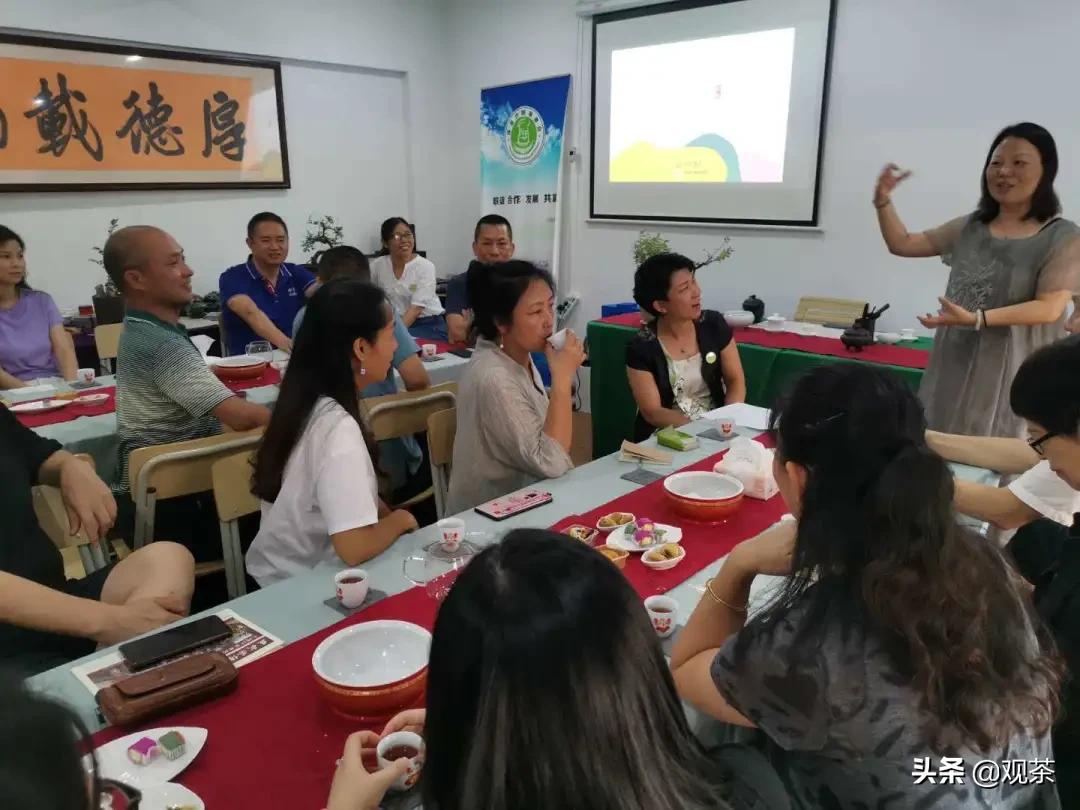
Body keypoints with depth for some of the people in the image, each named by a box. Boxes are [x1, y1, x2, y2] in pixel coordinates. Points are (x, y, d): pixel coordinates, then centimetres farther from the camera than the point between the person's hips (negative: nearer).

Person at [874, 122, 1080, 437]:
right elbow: (901, 244, 13)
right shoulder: (968, 228, 10)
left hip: (1009, 370, -5)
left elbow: (1049, 308, -14)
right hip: (953, 365, 5)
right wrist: (883, 200, -2)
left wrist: (976, 319, -25)